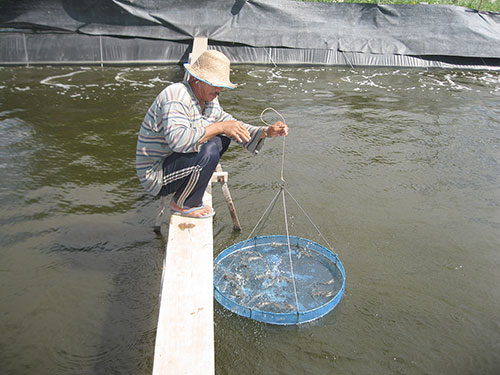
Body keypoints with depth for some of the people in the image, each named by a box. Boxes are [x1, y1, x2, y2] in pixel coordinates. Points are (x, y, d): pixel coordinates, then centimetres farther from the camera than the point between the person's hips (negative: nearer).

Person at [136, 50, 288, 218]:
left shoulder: (209, 100, 5)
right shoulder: (176, 96, -24)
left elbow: (233, 128, 11)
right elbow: (177, 140, -39)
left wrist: (267, 132, -4)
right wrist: (220, 127, -33)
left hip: (176, 159, 9)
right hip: (155, 176, -9)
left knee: (222, 138, 7)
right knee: (208, 151, -30)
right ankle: (182, 204, -8)